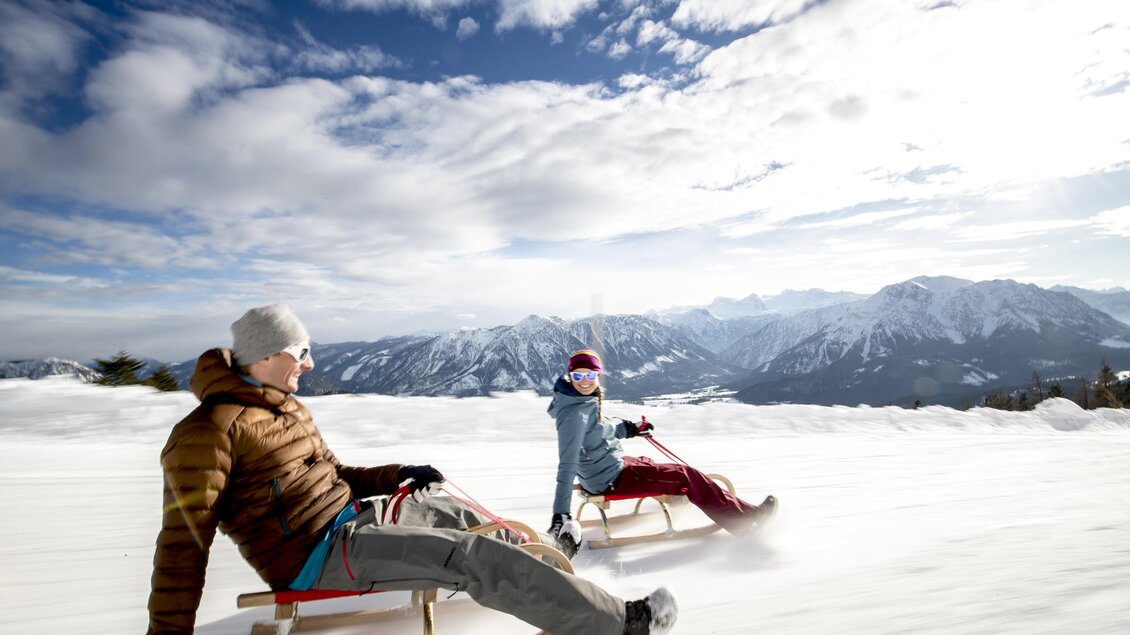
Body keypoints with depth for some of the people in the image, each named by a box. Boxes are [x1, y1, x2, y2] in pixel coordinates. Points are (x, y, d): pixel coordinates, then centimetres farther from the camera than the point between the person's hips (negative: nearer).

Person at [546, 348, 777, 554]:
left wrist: (630, 428, 23)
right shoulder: (574, 414, -27)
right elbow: (567, 465, -32)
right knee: (686, 476, -7)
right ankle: (745, 518, 3)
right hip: (612, 479, -10)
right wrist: (560, 516, -37)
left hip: (614, 464, 10)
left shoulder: (584, 401, 1)